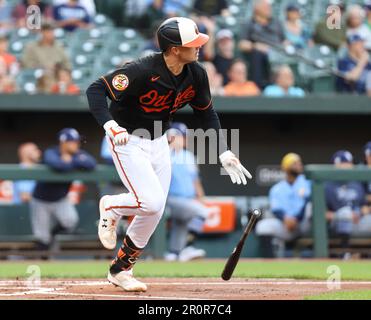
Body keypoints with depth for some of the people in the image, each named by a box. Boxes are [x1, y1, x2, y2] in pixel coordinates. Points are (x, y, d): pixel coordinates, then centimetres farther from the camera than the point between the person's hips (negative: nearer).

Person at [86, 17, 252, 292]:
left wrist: (224, 153, -1)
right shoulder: (142, 72, -29)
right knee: (151, 202, -21)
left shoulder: (196, 75, -9)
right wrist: (111, 126, -41)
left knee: (155, 212, 6)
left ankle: (120, 270, 22)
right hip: (128, 141, -7)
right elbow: (96, 90, -28)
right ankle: (111, 207, 11)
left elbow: (206, 114, 6)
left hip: (158, 142, 7)